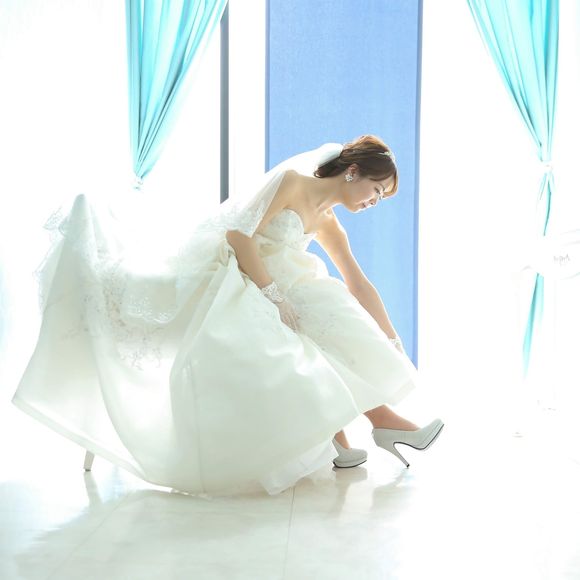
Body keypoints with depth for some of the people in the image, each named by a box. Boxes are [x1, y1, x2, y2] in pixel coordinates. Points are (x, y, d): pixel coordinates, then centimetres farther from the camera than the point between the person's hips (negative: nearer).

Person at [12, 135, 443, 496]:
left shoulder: (328, 226, 14)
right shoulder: (293, 180, -9)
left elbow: (360, 286, 18)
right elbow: (239, 236, -19)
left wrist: (392, 345, 17)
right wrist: (273, 296, -19)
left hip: (270, 286, 8)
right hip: (225, 280, -8)